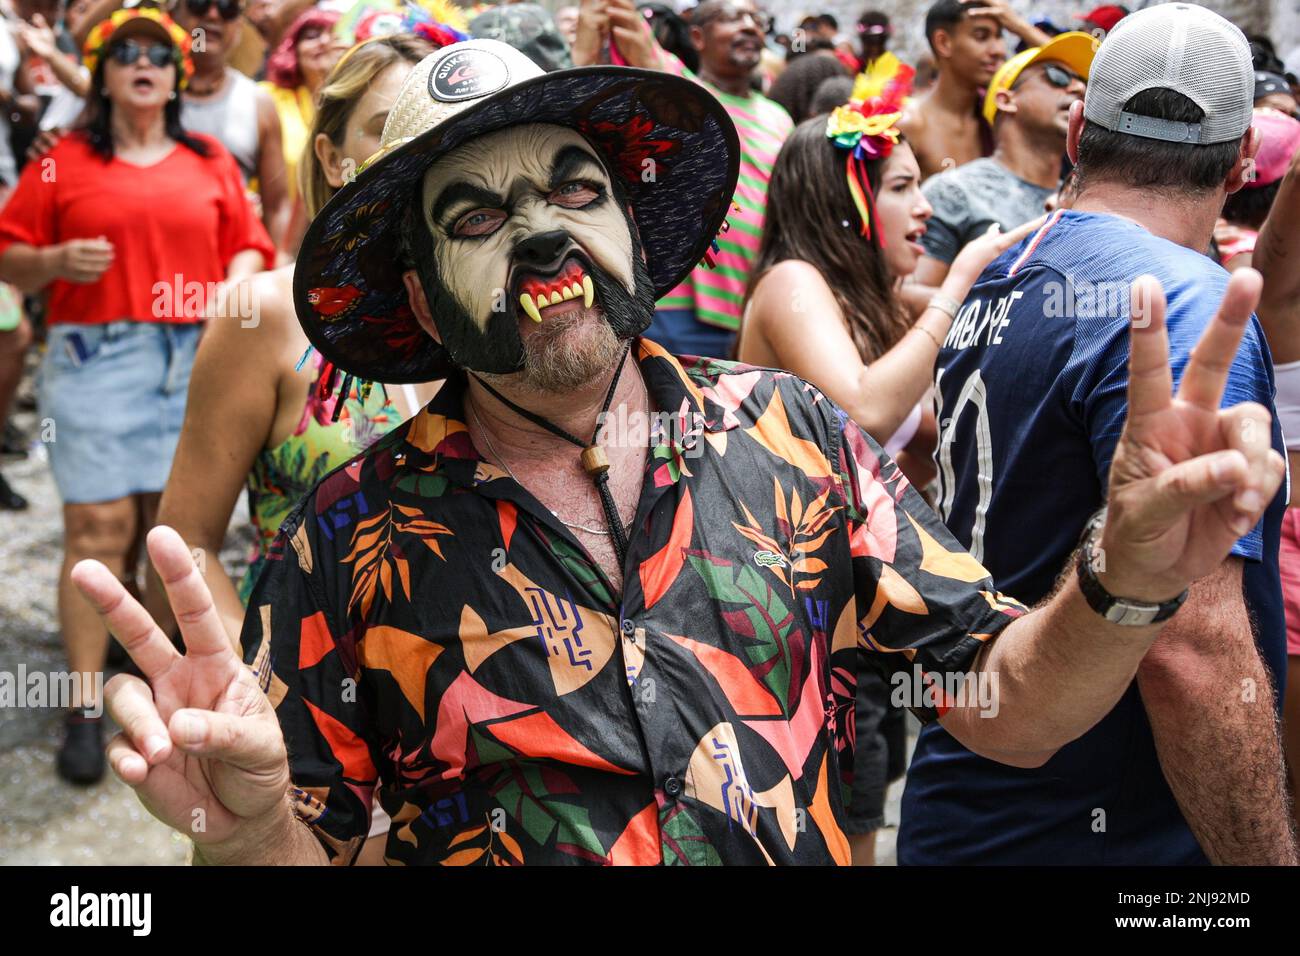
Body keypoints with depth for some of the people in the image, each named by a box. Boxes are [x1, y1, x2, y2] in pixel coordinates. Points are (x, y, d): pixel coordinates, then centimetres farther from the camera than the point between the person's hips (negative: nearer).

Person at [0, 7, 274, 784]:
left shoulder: (212, 165, 14)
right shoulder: (63, 163, 7)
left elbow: (249, 248, 14)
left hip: (193, 361, 3)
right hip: (96, 358, -2)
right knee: (98, 528, -7)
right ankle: (85, 711, -3)